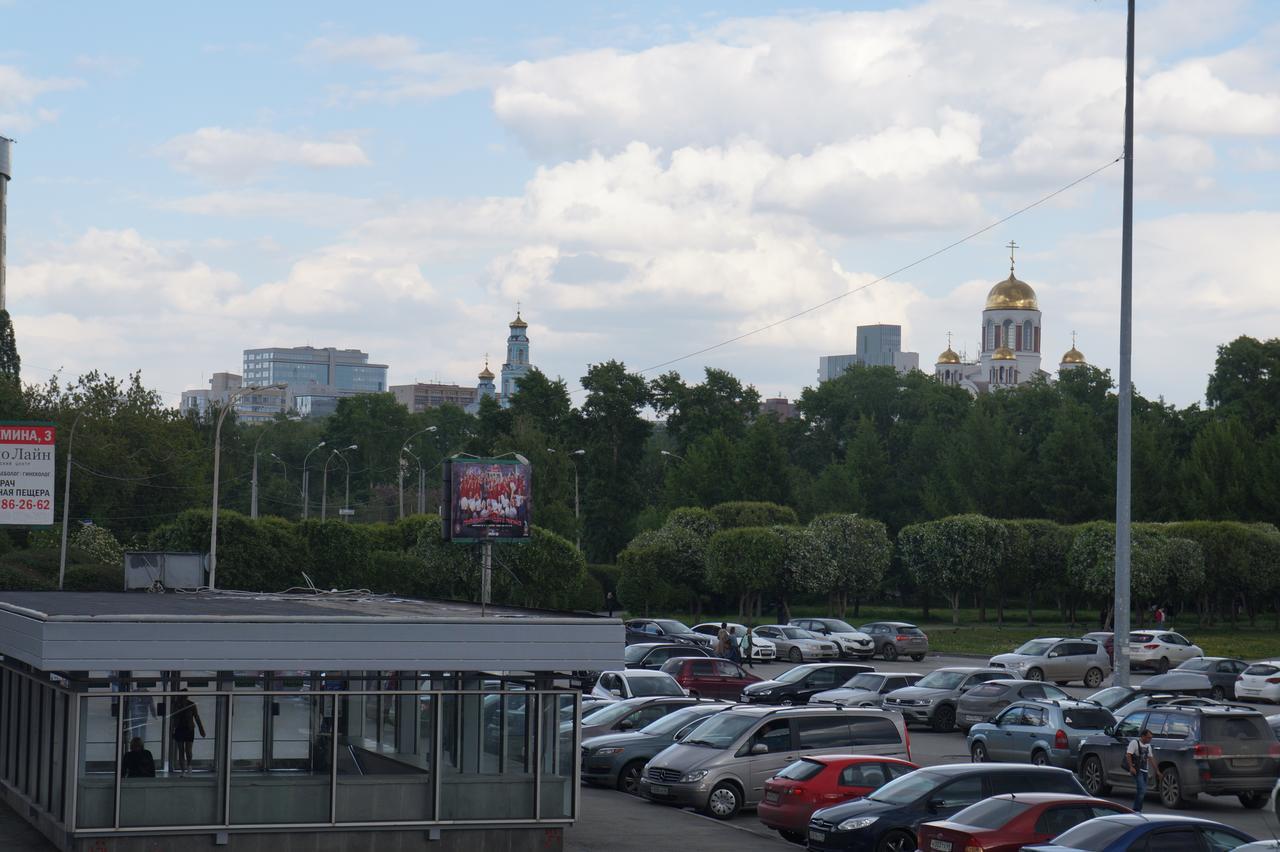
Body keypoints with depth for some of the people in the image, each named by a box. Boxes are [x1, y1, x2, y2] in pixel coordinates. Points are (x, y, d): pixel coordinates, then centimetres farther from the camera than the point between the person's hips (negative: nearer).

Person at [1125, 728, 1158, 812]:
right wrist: (1131, 767, -26)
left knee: (1143, 792, 7)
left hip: (1145, 771, 8)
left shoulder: (1148, 746, 18)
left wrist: (1157, 770, 21)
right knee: (1142, 790, -19)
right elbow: (1128, 755, -15)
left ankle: (1138, 809, 15)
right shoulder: (1134, 743, -7)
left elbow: (1151, 758, 23)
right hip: (1137, 771, -8)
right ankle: (1136, 810, -15)